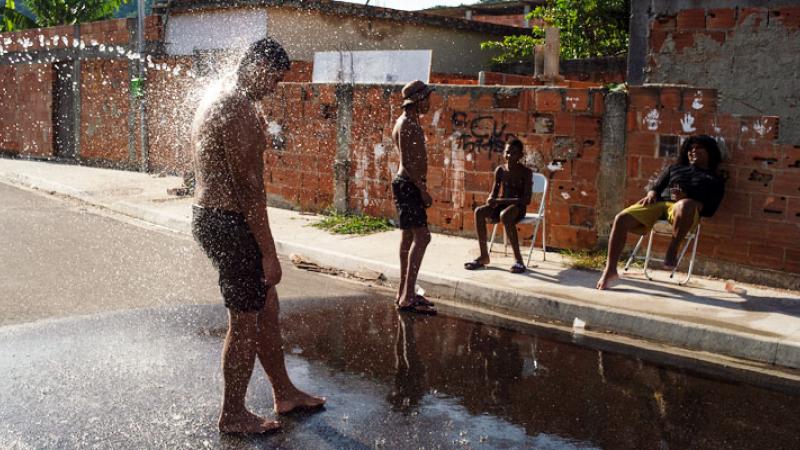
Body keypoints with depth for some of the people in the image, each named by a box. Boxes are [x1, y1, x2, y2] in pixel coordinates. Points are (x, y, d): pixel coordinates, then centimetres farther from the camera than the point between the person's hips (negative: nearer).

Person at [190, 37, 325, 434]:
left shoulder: (214, 103, 15)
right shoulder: (239, 110, -18)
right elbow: (249, 185, -21)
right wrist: (268, 252, -18)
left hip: (209, 215, 10)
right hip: (229, 223, -10)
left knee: (266, 307, 18)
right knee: (245, 321, 2)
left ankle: (285, 394, 31)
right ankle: (233, 416, 17)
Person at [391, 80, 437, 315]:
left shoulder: (411, 123, 18)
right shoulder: (407, 124, -15)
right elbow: (407, 161, -21)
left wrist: (420, 186, 21)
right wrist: (422, 188, -21)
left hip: (409, 184, 11)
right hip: (408, 185, -11)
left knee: (409, 236, 13)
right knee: (421, 236, -15)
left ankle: (404, 291, 21)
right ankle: (407, 298, -18)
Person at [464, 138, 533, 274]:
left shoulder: (526, 172, -9)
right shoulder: (500, 170, 5)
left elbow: (526, 199, -17)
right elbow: (493, 193, 10)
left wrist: (500, 201, -24)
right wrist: (490, 200, -17)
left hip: (518, 208, -5)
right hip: (501, 206, 5)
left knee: (505, 215, -39)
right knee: (479, 211, -24)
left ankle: (518, 259, -30)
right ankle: (484, 256, -16)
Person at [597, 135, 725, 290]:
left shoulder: (715, 181, 22)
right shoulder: (674, 168, 33)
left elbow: (708, 208, 7)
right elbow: (655, 186, 27)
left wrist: (685, 198, -11)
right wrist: (651, 194, 2)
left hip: (683, 208, -3)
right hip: (658, 202, 3)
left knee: (685, 205, -44)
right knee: (621, 219, -24)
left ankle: (673, 249, -26)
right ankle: (610, 271, -19)